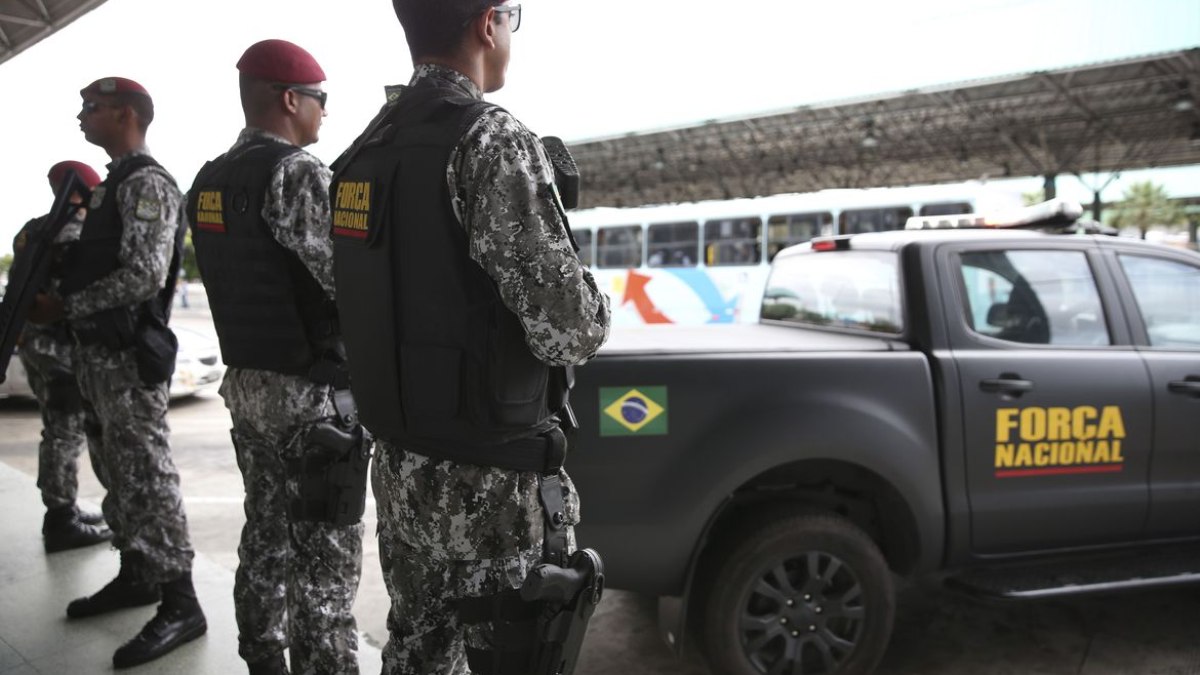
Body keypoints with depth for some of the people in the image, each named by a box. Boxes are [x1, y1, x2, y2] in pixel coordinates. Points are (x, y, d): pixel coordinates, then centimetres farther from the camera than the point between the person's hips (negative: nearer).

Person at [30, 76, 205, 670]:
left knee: (146, 478, -8)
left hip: (129, 355, -10)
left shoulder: (147, 183, -13)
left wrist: (66, 305, -14)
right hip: (99, 351, 10)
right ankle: (135, 576, 29)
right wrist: (60, 297, 10)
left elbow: (144, 276, -22)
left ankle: (180, 605, -1)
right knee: (116, 474, 16)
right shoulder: (115, 183, 18)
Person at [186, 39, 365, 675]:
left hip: (245, 379, 9)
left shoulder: (209, 181, 11)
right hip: (311, 390, -9)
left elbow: (250, 276, 12)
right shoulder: (295, 173, -16)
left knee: (266, 532, 17)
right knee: (325, 552, 0)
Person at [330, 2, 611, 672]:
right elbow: (569, 329, -22)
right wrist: (593, 303, -1)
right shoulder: (493, 140, -18)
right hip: (490, 483, -8)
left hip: (401, 465, 8)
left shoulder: (368, 150, 8)